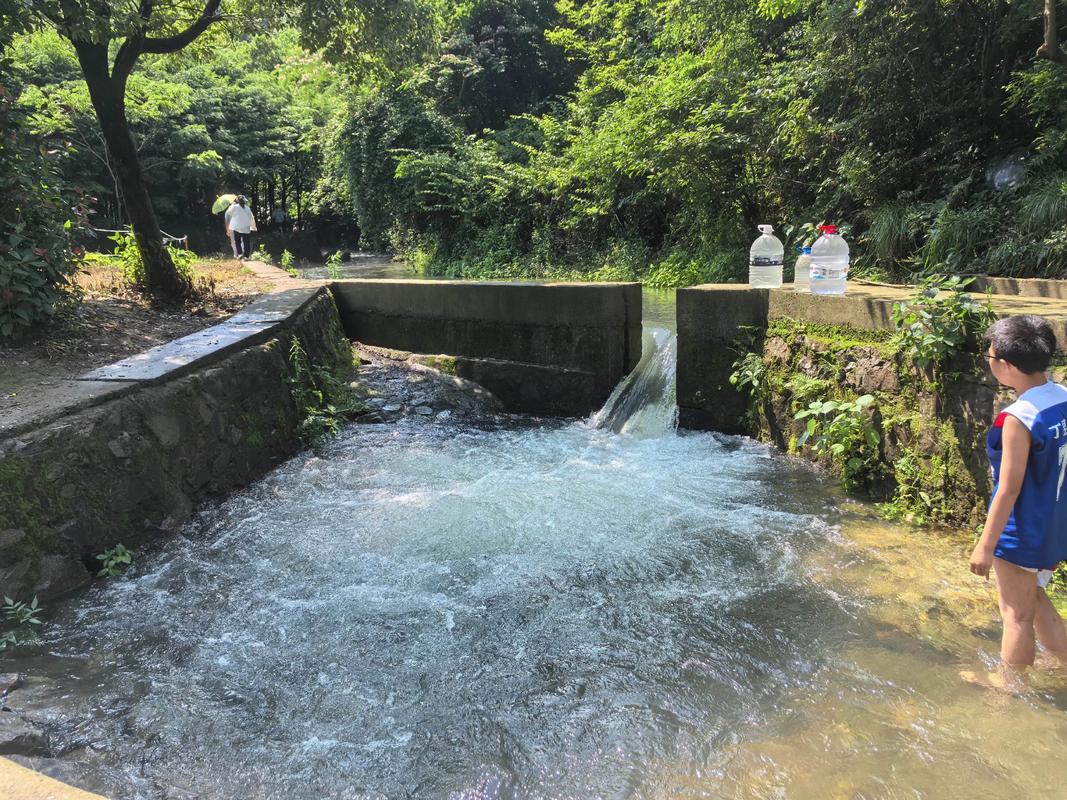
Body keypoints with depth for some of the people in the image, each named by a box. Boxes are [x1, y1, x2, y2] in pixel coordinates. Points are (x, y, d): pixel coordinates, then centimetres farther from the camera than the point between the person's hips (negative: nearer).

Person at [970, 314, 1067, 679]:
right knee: (1033, 597, 28)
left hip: (1022, 536, -7)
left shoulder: (1019, 419, -26)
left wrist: (985, 545, -14)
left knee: (1017, 614, 12)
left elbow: (1009, 489, -23)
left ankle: (1008, 687, 30)